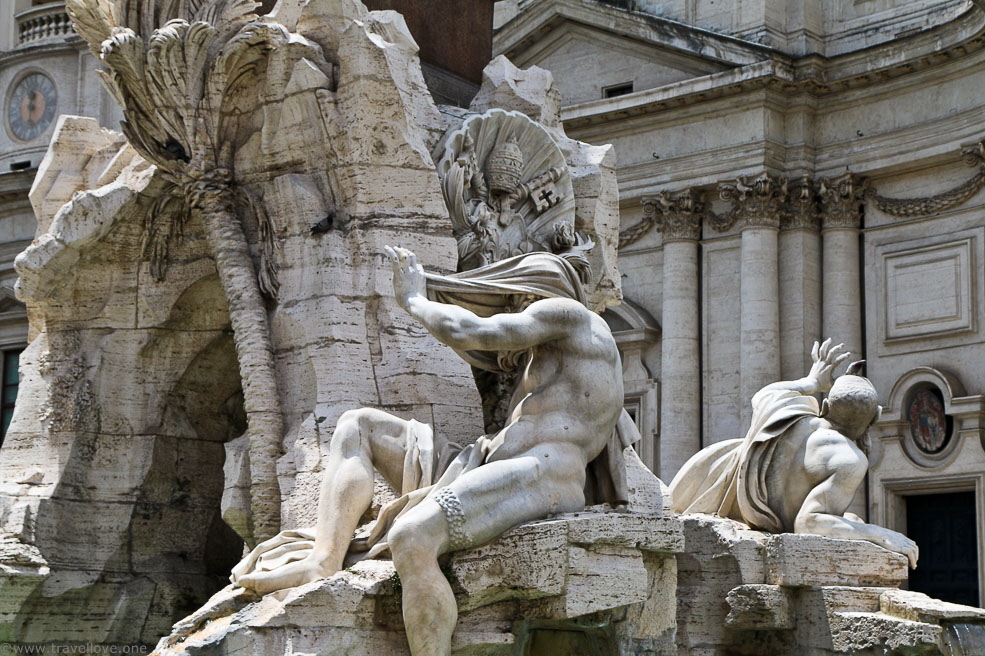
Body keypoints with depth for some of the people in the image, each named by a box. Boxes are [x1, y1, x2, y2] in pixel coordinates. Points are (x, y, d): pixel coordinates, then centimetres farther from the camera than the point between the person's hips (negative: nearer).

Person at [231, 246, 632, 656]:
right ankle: (323, 561, -11)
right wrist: (425, 295, 33)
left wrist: (414, 301, 10)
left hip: (536, 481, -11)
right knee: (357, 426, 12)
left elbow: (468, 333, -6)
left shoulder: (565, 309, 3)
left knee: (411, 539, -38)